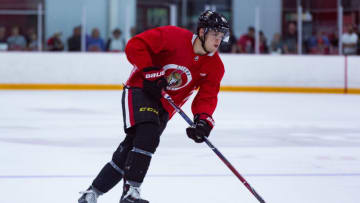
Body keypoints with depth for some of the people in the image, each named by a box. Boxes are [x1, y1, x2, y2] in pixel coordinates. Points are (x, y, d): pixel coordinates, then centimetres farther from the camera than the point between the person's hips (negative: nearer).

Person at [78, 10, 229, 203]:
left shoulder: (215, 66, -2)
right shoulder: (174, 36, -17)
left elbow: (207, 97, -6)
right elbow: (135, 46, -17)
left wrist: (203, 120, -25)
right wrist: (151, 72, -24)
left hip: (164, 105, 5)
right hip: (140, 90, -5)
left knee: (132, 145, 1)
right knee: (147, 134, -28)